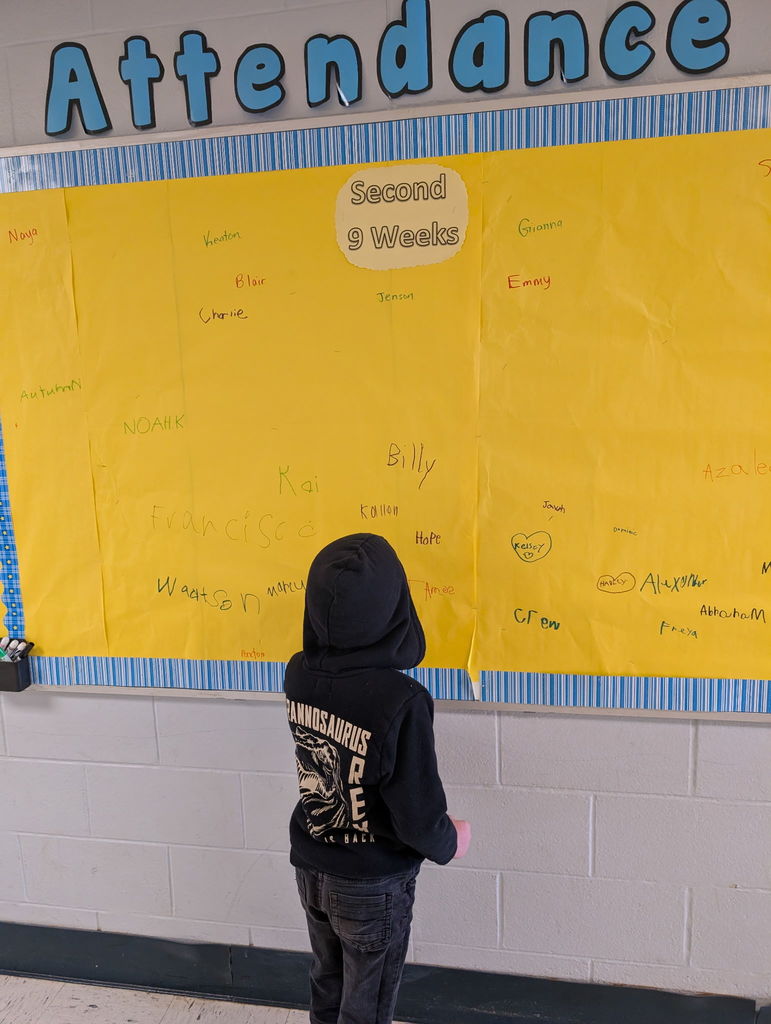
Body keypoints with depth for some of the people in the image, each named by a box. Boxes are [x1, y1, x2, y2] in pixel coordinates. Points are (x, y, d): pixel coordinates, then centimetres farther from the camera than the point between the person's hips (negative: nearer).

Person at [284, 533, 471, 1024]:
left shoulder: (299, 674, -16)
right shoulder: (401, 701, -33)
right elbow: (419, 815, -25)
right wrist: (450, 843, -3)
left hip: (311, 869, 5)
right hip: (372, 886, -5)